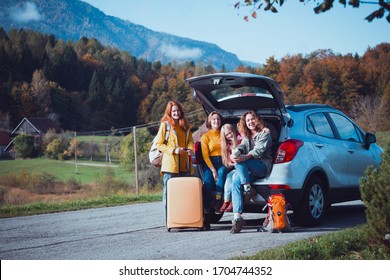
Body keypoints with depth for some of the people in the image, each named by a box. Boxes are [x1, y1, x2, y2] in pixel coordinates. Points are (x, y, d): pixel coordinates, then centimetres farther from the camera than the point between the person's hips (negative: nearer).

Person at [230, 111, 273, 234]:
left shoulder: (265, 133, 6)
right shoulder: (246, 136, 26)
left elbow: (259, 150, -11)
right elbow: (241, 147, 6)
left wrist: (244, 158, -30)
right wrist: (235, 154, -21)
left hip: (263, 166, -5)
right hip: (249, 169, 5)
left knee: (240, 161, -31)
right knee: (236, 182, -26)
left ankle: (247, 187, -26)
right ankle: (237, 217, -34)